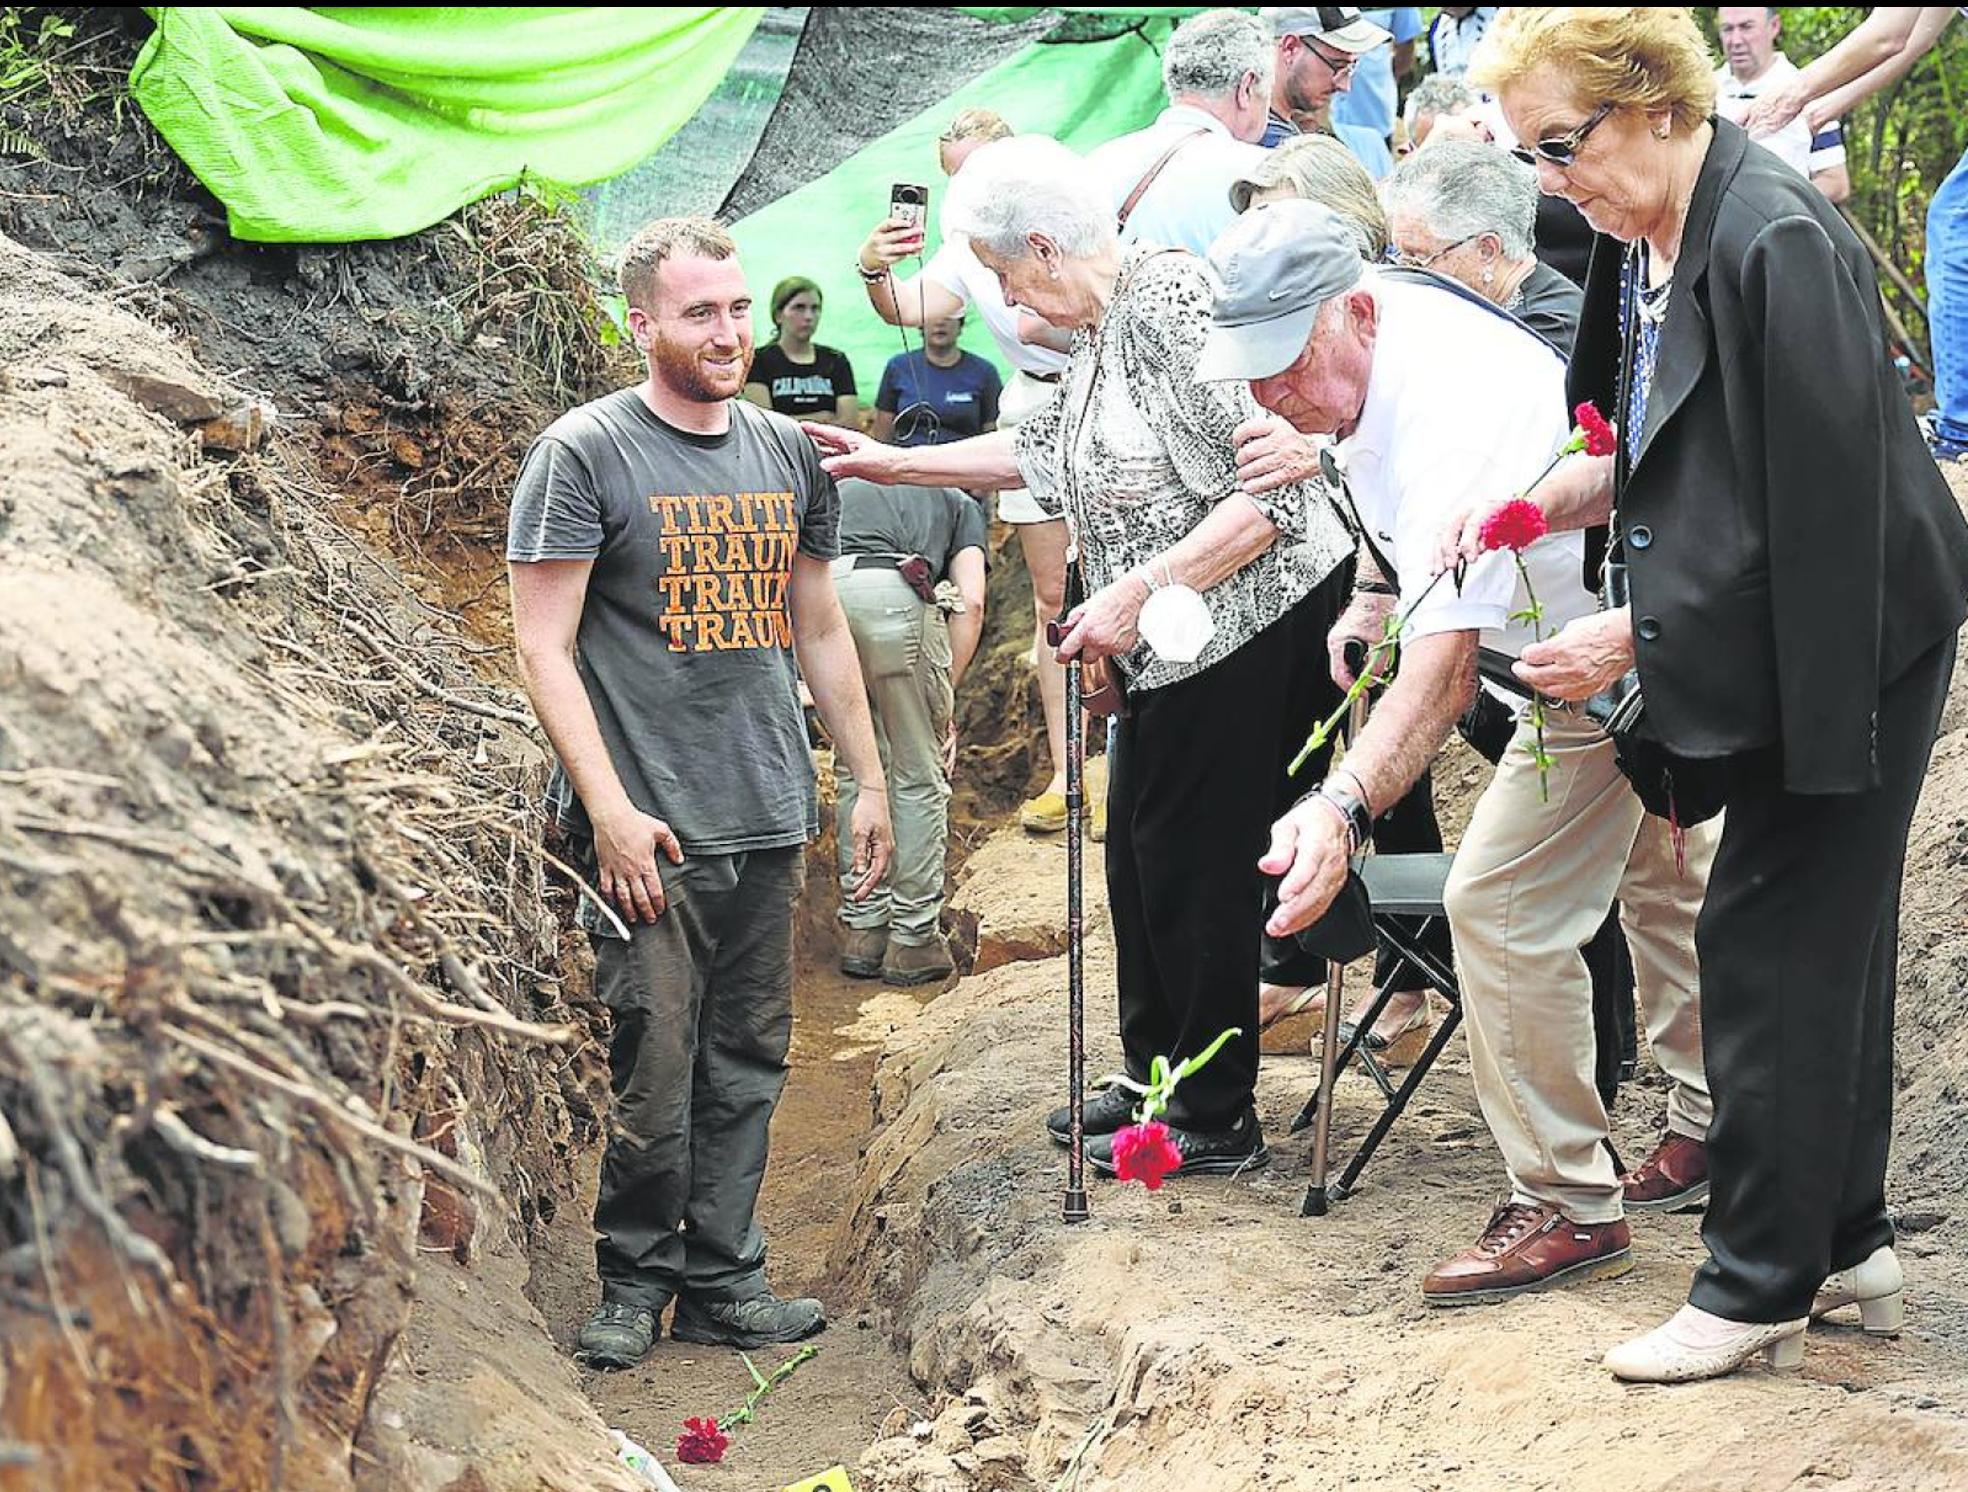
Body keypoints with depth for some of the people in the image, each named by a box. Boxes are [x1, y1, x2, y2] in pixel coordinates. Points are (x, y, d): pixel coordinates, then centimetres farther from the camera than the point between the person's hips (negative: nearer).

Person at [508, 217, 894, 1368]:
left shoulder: (788, 452, 13)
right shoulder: (586, 453, -4)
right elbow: (545, 647, -7)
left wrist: (871, 782, 18)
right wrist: (610, 809, -14)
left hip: (771, 820, 5)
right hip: (650, 828, -5)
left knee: (748, 1066, 9)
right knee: (655, 1076, -6)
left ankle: (723, 1283, 18)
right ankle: (635, 1280, 12)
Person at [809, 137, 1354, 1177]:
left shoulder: (1168, 307, -21)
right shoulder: (1106, 327, 10)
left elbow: (1268, 497, -25)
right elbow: (1043, 448, 28)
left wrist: (1133, 596, -24)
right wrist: (895, 463, 29)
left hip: (1246, 627, -10)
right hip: (1179, 644, 10)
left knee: (1194, 863, -1)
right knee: (1141, 854, 17)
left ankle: (1214, 1121, 11)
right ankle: (1155, 1078, 31)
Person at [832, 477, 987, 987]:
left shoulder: (844, 487, 42)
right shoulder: (959, 503, 32)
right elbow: (970, 602, 12)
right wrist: (945, 697, 15)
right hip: (895, 593, -4)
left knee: (856, 768, 21)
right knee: (920, 775, 12)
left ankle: (862, 931, 25)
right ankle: (913, 939, 16)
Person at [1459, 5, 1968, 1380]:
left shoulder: (1774, 246, -25)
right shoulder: (1651, 235, 4)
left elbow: (1804, 516, -24)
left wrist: (1632, 639, -19)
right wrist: (1539, 506, -5)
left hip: (1844, 642, -9)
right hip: (1782, 641, 9)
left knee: (1773, 946, -3)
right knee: (1826, 943, 17)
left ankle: (1760, 1290, 10)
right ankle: (1847, 1242, 30)